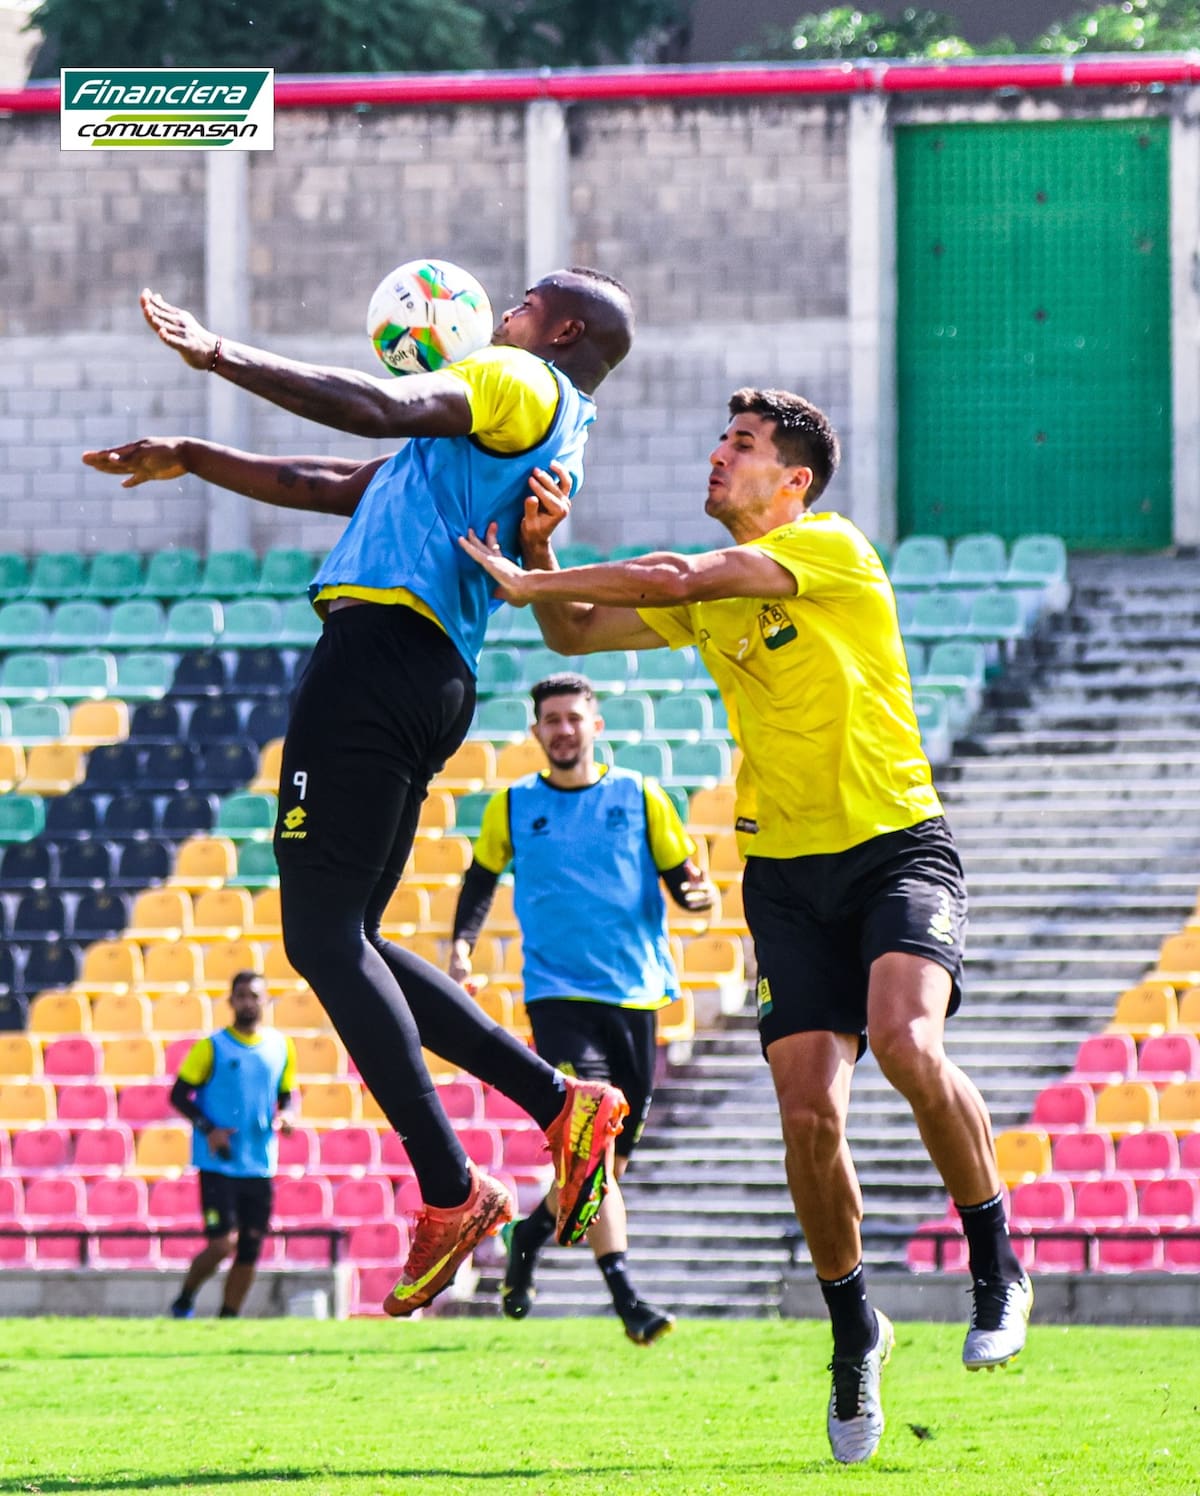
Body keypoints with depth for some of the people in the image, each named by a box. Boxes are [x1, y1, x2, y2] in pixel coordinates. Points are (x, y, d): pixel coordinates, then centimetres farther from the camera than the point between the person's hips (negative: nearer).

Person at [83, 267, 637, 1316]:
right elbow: (338, 486, 36)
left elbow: (379, 409, -18)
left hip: (383, 642, -10)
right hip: (433, 682, 10)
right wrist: (195, 460, 37)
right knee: (344, 941, 12)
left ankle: (449, 1192, -18)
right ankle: (564, 1104, 5)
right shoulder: (549, 438, 30)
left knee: (324, 935, -12)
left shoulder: (519, 380, 1)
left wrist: (224, 355, -14)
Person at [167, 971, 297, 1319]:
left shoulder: (282, 1048, 9)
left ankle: (228, 1319, 15)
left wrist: (285, 1116, -4)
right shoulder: (211, 1048, -3)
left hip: (260, 1168, 4)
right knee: (222, 1244, -12)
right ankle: (183, 1302, 11)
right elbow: (179, 1095, 0)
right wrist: (208, 1129, -14)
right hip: (218, 1163, -4)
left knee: (250, 1249, 3)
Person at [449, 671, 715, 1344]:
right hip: (559, 993, -2)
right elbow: (482, 879, 20)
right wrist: (462, 945, 5)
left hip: (635, 996, 2)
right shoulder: (512, 807, 6)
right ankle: (628, 1301, -23)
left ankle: (530, 1232, 39)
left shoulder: (639, 797, 5)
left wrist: (698, 891, -18)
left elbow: (683, 881, 5)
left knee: (609, 1163, 9)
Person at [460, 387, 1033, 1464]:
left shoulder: (833, 549, -8)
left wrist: (530, 580, -11)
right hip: (788, 873, 5)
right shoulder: (710, 597, 13)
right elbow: (574, 634, 21)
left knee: (904, 1037, -30)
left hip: (900, 849, -5)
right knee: (809, 1113, -8)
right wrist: (540, 550, 2)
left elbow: (679, 578, -18)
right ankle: (853, 1329, 12)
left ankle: (998, 1264, -12)